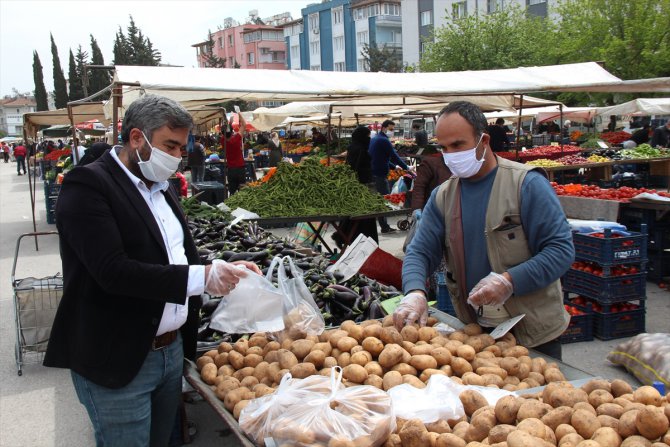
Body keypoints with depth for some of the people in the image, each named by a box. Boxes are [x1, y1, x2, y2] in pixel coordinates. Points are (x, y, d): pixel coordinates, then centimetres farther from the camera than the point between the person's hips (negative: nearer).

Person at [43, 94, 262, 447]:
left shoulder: (161, 189, 11)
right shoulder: (87, 185, -14)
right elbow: (113, 271, -25)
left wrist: (223, 271, -5)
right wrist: (202, 278, -27)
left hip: (172, 350, 8)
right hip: (118, 361, -7)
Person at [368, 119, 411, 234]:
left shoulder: (374, 139, 19)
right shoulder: (384, 140, -12)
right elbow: (394, 156, -13)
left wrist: (395, 166, 24)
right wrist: (406, 168, -4)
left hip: (372, 172, 10)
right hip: (379, 175, -10)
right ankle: (385, 227, -3)